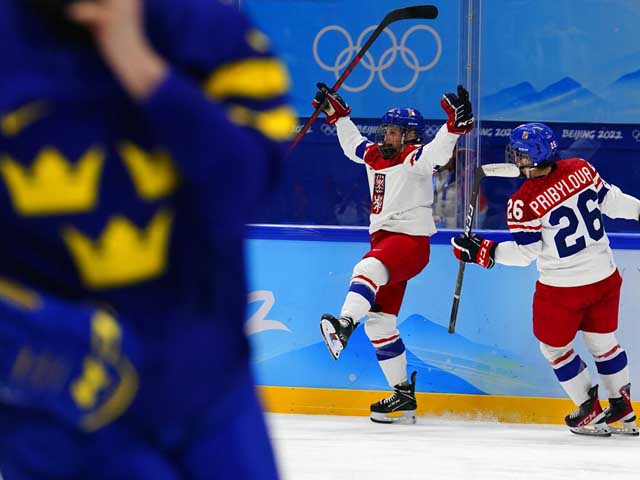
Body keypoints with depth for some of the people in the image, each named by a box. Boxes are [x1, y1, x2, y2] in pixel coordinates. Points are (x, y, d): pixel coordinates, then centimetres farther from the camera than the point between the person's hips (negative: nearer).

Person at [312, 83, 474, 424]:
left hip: (411, 239, -9)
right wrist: (337, 113, 35)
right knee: (380, 322, 7)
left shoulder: (414, 158, -6)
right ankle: (403, 397, 11)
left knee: (369, 268, -39)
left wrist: (455, 124, -42)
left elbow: (437, 154, -27)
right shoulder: (374, 155, 16)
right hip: (383, 240, 9)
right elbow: (352, 143, 36)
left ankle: (344, 325, -64)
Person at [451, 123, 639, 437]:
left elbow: (524, 254, -12)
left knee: (555, 347, 19)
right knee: (602, 341, 23)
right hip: (605, 278, 5)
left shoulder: (522, 203, -20)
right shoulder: (581, 169, -9)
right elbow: (610, 201, 2)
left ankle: (590, 412, 23)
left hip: (562, 288, -5)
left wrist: (482, 252, -3)